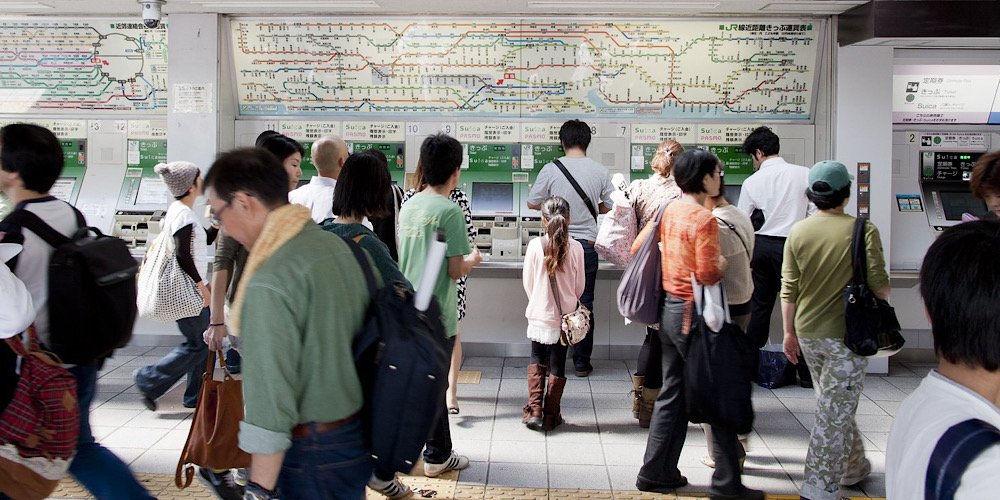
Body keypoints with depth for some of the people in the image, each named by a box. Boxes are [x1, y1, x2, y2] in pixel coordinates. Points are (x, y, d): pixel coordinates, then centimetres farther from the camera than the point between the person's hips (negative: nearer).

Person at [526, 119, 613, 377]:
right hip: (586, 243, 1)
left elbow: (532, 203, 0)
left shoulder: (551, 169, -7)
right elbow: (608, 207, 8)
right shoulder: (600, 171, -1)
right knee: (584, 304, 8)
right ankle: (582, 362, 13)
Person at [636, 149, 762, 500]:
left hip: (669, 309, 8)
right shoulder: (704, 219, -18)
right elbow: (707, 275, -23)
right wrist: (724, 262, -3)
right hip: (694, 314, -8)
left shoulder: (670, 211, 7)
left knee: (672, 394, 16)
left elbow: (637, 247, 15)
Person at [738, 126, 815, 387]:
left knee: (760, 306, 12)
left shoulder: (752, 181, 1)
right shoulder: (804, 174, -2)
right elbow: (815, 213, -4)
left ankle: (751, 366, 18)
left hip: (762, 245, 2)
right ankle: (806, 371, 4)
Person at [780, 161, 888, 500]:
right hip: (846, 335, -5)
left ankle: (854, 467, 38)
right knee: (835, 413, 0)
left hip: (807, 333, 5)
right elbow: (879, 285, -13)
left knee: (833, 405, 22)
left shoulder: (798, 232, -1)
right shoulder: (863, 230, -12)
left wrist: (789, 332, 10)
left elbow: (788, 288, 1)